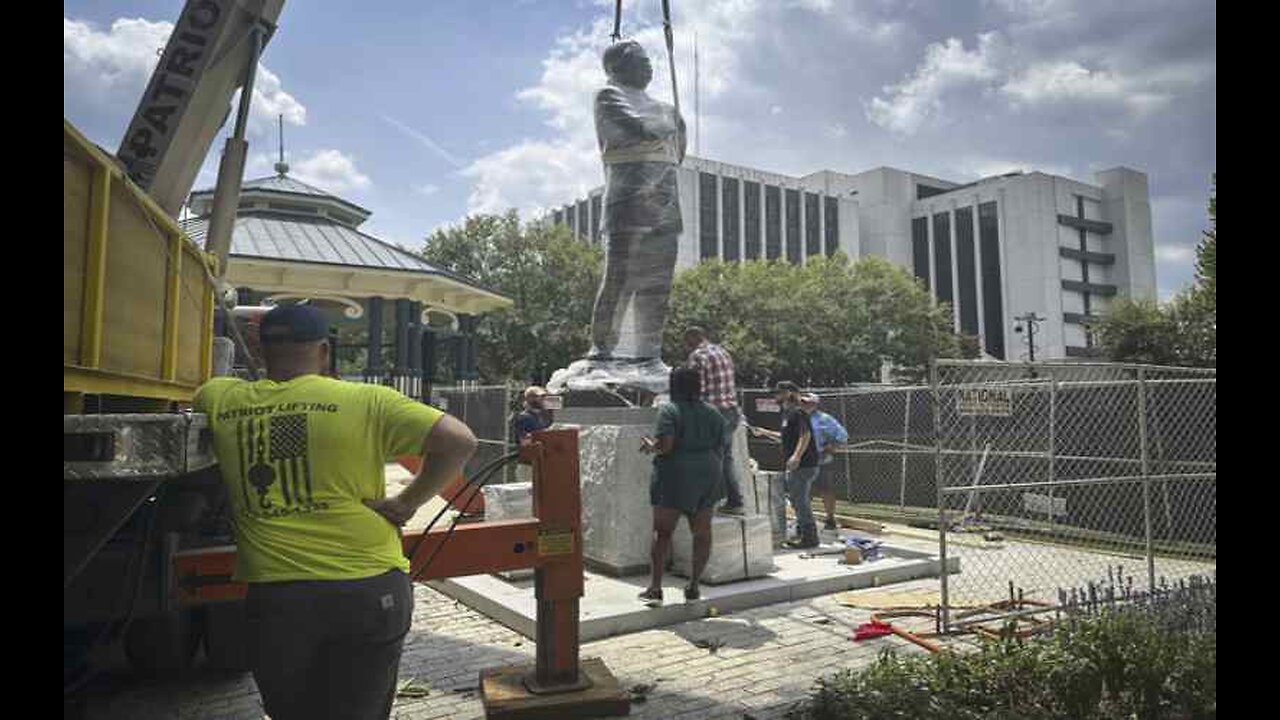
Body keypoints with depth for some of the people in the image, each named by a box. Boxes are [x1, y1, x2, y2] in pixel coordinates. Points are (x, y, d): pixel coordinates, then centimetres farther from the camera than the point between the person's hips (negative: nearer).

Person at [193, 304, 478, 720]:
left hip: (273, 596, 3)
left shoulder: (220, 400, 3)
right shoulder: (365, 401, -6)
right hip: (368, 588, -2)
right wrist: (406, 504, -2)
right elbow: (460, 441, -10)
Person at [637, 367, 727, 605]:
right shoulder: (713, 413, 9)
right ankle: (694, 586, 14)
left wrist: (650, 446, 1)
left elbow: (665, 446, -18)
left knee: (662, 532, 0)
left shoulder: (669, 410, -8)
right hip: (706, 477, 5)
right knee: (702, 532, 10)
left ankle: (655, 587, -2)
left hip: (675, 476, -5)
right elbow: (719, 448, 12)